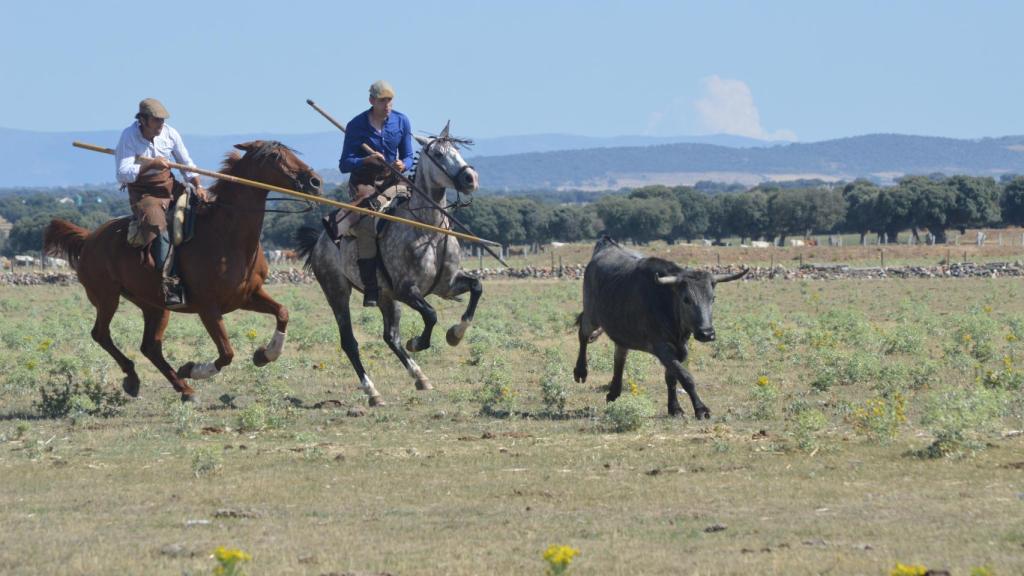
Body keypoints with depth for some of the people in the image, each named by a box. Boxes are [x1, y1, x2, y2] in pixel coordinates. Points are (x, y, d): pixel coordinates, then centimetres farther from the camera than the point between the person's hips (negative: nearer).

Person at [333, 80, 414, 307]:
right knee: (367, 222, -28)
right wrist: (366, 160, -24)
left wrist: (402, 165, -14)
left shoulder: (401, 121, 5)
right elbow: (344, 164, -5)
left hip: (391, 180, 4)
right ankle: (370, 288, -29)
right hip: (364, 183, -4)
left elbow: (408, 156, 11)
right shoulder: (356, 126, -5)